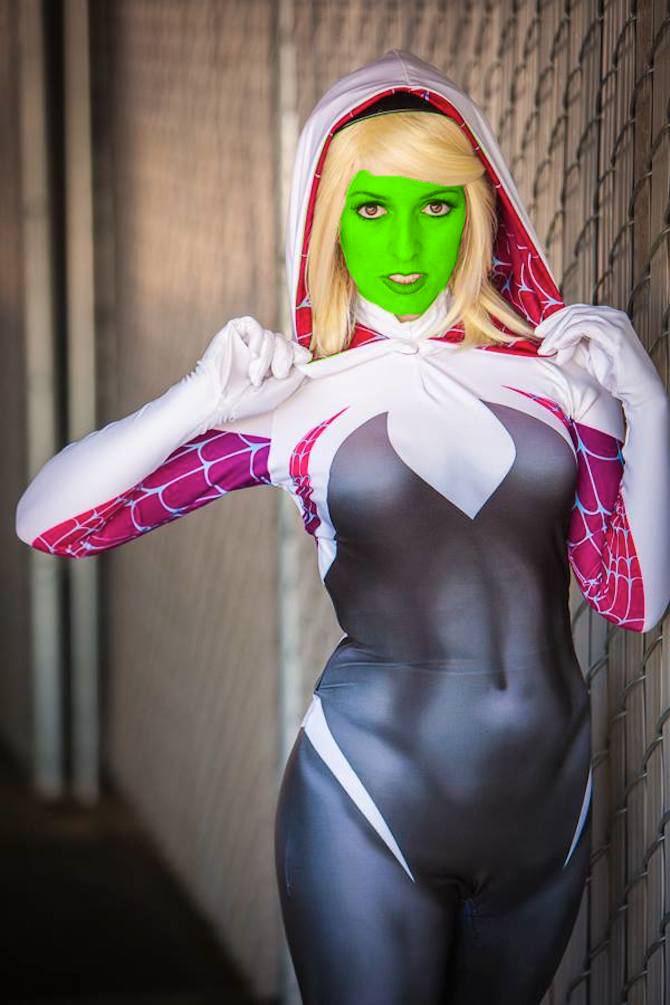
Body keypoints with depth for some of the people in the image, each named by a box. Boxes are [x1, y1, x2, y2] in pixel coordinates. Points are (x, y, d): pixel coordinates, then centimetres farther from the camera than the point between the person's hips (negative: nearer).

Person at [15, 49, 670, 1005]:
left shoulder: (546, 377, 7)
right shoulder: (297, 399, 1)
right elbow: (45, 520, -2)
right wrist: (197, 402, -15)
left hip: (549, 809, 3)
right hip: (374, 803, -3)